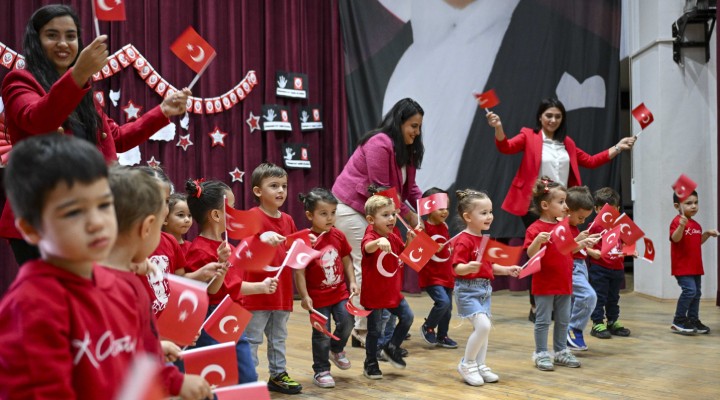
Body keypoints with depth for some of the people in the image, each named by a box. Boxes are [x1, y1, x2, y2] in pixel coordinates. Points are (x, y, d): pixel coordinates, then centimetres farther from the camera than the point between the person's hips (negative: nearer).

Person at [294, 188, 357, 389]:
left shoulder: (338, 236, -1)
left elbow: (346, 260, 11)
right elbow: (299, 271, -15)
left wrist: (352, 281, 2)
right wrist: (304, 296, -17)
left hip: (340, 292, 4)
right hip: (318, 296, -4)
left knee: (346, 321, -4)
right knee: (321, 334, 3)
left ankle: (337, 350, 28)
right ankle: (321, 371, 18)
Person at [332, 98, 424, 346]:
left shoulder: (406, 149, 7)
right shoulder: (379, 144, -21)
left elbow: (409, 187, 6)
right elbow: (382, 190, -22)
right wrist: (408, 216, -16)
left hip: (370, 210, 9)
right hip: (350, 208, -9)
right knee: (366, 265, -9)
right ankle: (362, 329, -2)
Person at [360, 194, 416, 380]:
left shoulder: (393, 238, 3)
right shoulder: (370, 237, -20)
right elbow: (368, 247, -45)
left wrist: (410, 241, 0)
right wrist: (379, 241, -68)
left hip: (393, 292, 6)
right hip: (373, 294, -6)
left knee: (407, 317, 3)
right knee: (375, 330, 3)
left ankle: (392, 348, 25)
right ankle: (370, 364, 21)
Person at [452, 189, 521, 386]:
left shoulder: (484, 239, 12)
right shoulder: (463, 240, -16)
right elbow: (457, 268, -22)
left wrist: (507, 270, 10)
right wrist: (469, 268, -41)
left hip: (485, 289, 9)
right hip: (468, 290, -9)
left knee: (482, 328, 13)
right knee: (483, 326, -18)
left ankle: (479, 366, 25)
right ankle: (466, 364, -1)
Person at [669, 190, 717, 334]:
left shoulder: (696, 224, 14)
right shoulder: (677, 221, -13)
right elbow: (675, 239, -28)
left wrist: (708, 234, 11)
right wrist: (681, 225, -43)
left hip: (695, 266, 9)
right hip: (682, 266, -9)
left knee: (696, 293, 12)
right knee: (689, 290, -17)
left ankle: (693, 320, 22)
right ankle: (678, 321, -6)